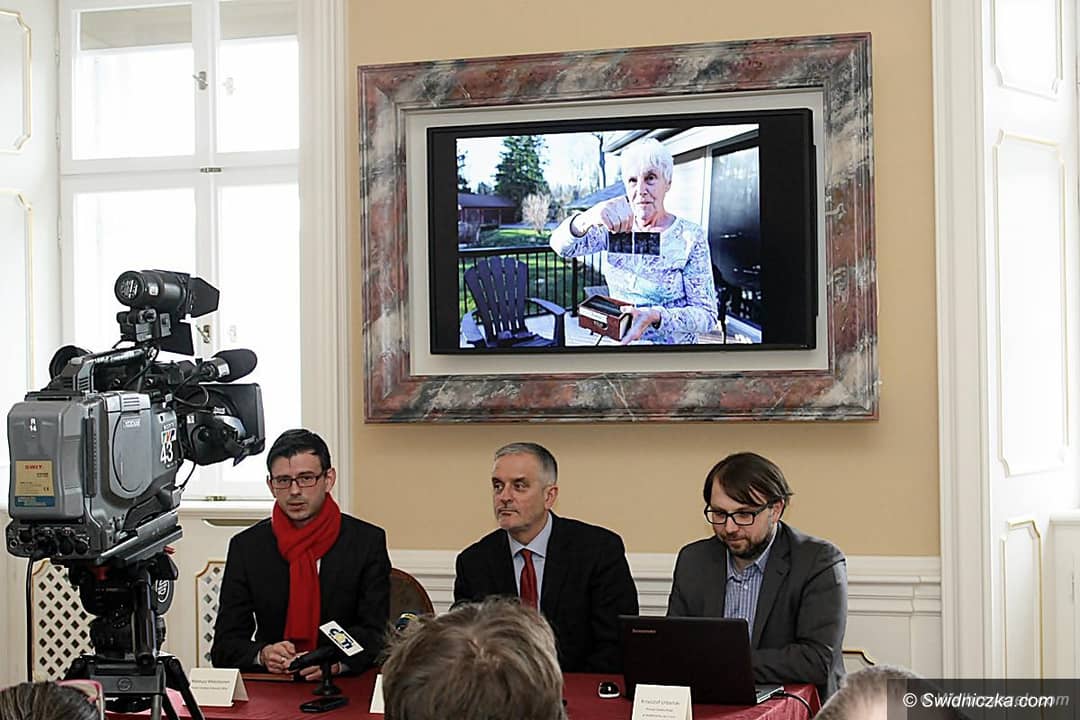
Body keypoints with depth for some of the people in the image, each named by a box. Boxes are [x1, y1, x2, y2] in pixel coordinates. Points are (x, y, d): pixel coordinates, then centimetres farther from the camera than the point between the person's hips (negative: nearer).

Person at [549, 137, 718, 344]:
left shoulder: (690, 237, -7)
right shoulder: (615, 226, 3)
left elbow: (706, 314, -11)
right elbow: (562, 245, -13)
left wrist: (654, 317, -29)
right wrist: (589, 218, -34)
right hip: (616, 341, 4)